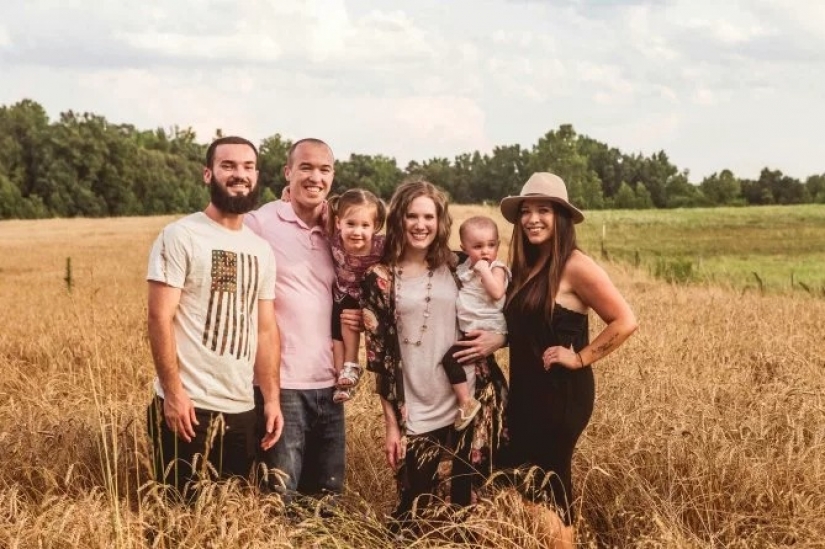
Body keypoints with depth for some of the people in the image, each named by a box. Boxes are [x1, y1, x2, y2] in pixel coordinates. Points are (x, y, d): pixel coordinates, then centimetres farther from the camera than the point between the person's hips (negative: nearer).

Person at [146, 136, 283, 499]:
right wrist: (173, 392, -17)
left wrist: (271, 398, 5)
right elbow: (159, 318, -11)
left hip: (243, 409, 6)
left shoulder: (261, 250, 13)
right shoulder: (180, 236, -6)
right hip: (189, 405, -6)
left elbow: (265, 329, 13)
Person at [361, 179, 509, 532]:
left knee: (468, 504, 7)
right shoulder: (380, 279, 0)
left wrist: (496, 340, -8)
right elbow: (379, 356, 1)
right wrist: (391, 423, -1)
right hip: (417, 415, -1)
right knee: (413, 511, 5)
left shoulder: (459, 267, 5)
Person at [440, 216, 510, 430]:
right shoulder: (465, 267, 11)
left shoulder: (497, 268, -10)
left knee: (450, 358, -18)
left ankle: (467, 403, -10)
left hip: (487, 331, -9)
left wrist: (484, 269, -25)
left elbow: (497, 292, -28)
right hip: (470, 330, 9)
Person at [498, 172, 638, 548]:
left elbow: (624, 322, -18)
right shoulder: (525, 266, 9)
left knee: (547, 485, -1)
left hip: (562, 392, -8)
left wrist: (581, 357, -15)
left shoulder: (575, 267, -15)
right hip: (525, 390, 8)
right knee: (517, 479, 11)